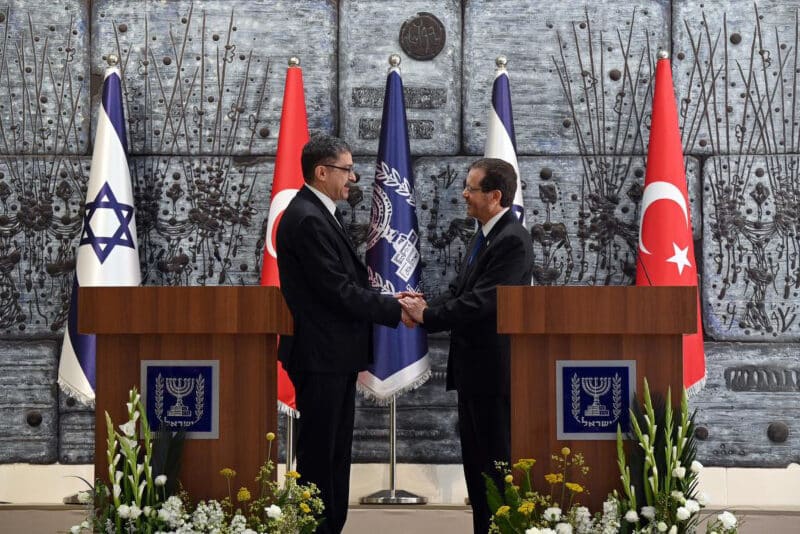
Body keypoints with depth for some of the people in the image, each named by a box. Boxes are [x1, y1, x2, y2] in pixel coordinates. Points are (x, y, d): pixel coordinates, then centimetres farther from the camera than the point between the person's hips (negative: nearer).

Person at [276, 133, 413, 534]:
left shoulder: (318, 214, 15)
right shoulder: (308, 219, -18)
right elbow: (338, 291, -21)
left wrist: (391, 300, 4)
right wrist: (394, 310, -12)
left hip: (333, 355, 10)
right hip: (320, 355, -10)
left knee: (334, 453, 14)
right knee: (318, 455, -3)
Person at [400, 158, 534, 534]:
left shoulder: (512, 240, -17)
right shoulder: (483, 236, 14)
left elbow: (481, 301, -24)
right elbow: (459, 290, 13)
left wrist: (428, 316, -18)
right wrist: (427, 308, -5)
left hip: (496, 371, -10)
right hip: (473, 369, 10)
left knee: (498, 461, -2)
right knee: (476, 461, 16)